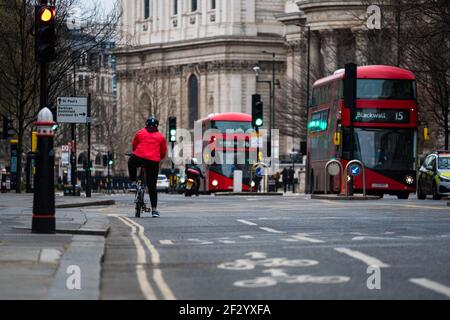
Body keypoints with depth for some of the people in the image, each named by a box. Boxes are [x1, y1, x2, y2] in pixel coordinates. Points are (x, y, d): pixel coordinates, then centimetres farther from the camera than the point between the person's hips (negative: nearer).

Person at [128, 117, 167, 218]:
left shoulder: (140, 133, 16)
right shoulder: (161, 137, 16)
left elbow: (134, 145, 24)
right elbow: (163, 152, 19)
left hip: (139, 158, -1)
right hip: (154, 161, 1)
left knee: (131, 163, 36)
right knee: (152, 186, 6)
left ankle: (133, 183, 23)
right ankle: (154, 209, 4)